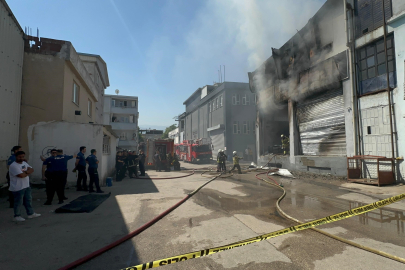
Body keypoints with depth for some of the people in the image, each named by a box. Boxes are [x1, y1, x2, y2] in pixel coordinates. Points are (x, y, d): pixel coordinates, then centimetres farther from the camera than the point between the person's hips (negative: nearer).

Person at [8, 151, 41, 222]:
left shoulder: (24, 163, 9)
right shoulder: (13, 166, -19)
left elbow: (32, 170, 4)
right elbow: (21, 175, -26)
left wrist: (26, 172, -16)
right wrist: (28, 172, -8)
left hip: (26, 186, 9)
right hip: (18, 188, -9)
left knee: (28, 200, 17)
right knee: (18, 202, 2)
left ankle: (31, 213, 28)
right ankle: (17, 216, 16)